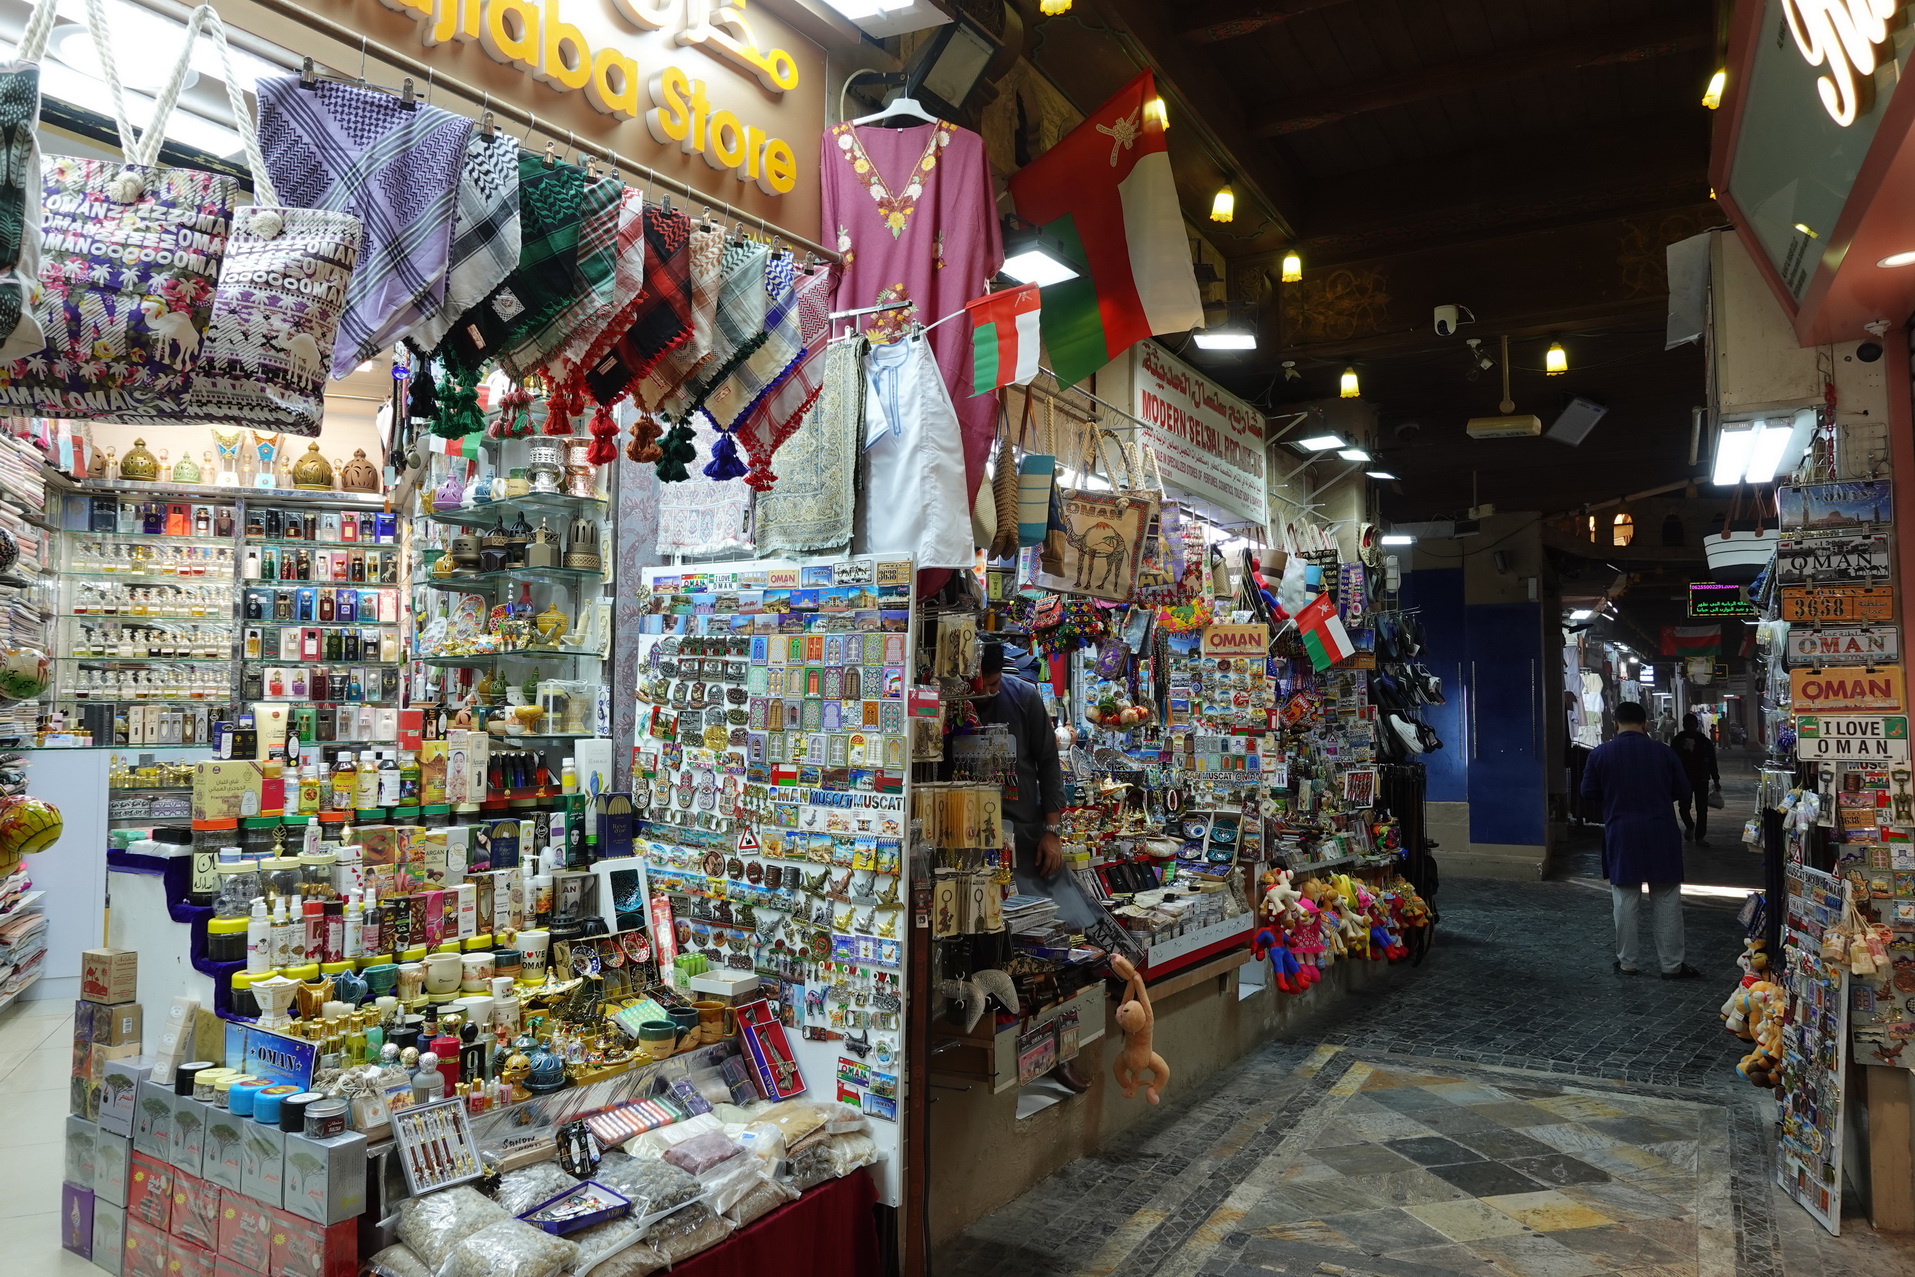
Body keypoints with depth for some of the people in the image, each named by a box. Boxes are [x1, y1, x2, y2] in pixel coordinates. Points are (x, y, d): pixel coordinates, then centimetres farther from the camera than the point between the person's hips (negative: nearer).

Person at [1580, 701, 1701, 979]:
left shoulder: (1600, 754, -6)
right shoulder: (1663, 751, -5)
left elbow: (1588, 792, 2)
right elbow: (1683, 790, 4)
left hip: (1621, 836, 0)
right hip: (1661, 835, 0)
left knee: (1625, 902, 8)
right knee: (1667, 903, 7)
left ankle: (1627, 962, 14)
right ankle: (1672, 965, 12)